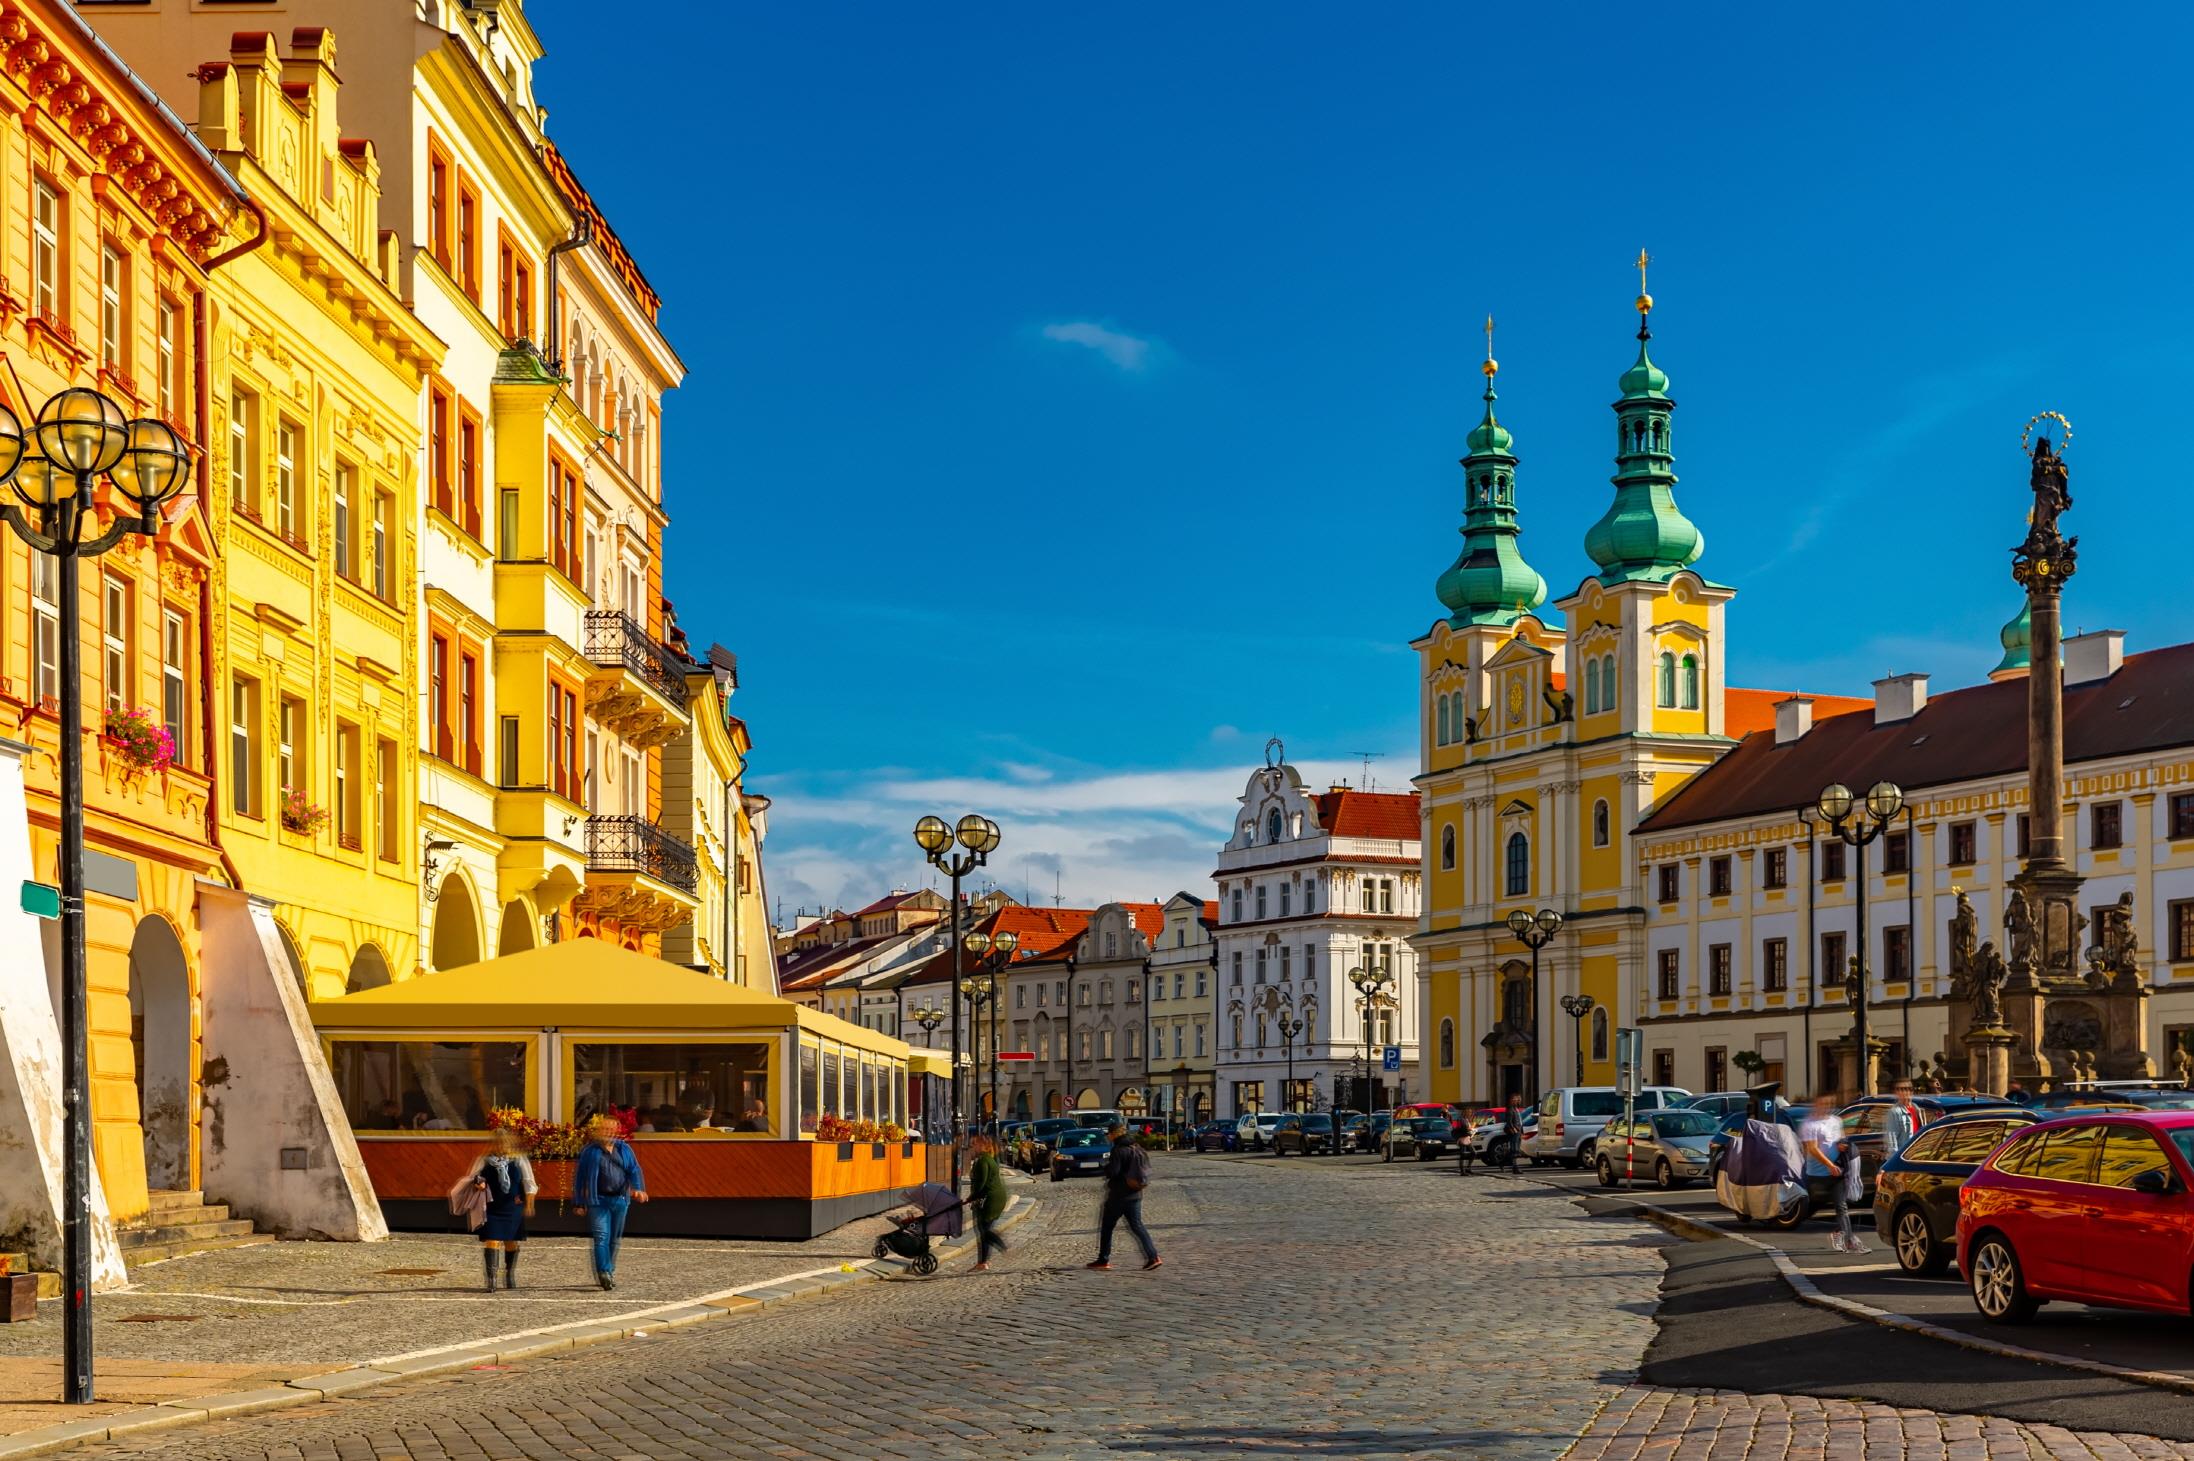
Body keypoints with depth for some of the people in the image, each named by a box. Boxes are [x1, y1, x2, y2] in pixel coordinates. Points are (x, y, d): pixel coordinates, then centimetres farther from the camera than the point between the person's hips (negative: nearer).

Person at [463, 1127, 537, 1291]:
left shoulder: (519, 1160, 2)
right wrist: (478, 1183, -18)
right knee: (491, 1241, -12)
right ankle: (491, 1279, -13)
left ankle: (510, 1274, 31)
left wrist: (528, 1204, -1)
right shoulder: (485, 1160, -1)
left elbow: (528, 1183, 5)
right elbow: (472, 1178, 6)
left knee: (512, 1242, 12)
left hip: (514, 1208, 2)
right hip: (492, 1208, -2)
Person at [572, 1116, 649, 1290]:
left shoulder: (623, 1149, 10)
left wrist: (638, 1189, -13)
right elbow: (579, 1177, 2)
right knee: (601, 1237, -14)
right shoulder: (590, 1152, 0)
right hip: (599, 1201, -4)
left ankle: (610, 1272, 23)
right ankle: (604, 1273, -22)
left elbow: (634, 1169, 6)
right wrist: (578, 1203, -1)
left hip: (620, 1200, 4)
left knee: (615, 1239, 11)